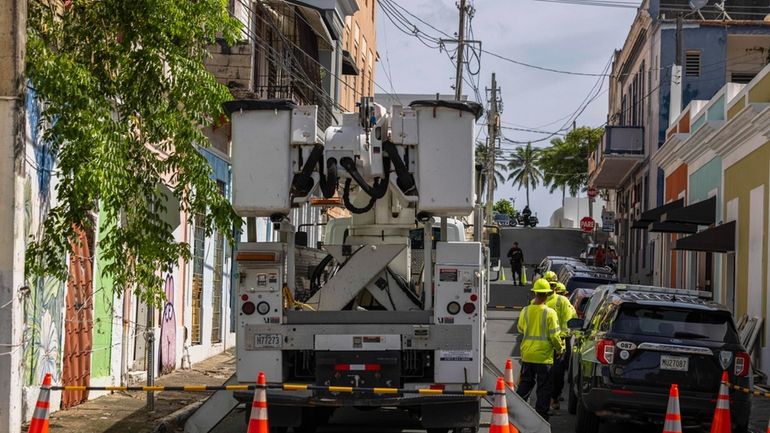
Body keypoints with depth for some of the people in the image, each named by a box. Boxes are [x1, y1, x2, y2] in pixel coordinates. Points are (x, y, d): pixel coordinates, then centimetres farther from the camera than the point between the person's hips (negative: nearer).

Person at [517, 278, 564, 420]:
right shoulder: (549, 313, -14)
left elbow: (520, 330, 13)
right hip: (544, 356, -4)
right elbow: (554, 336, -12)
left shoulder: (525, 311, -1)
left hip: (527, 355, 4)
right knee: (544, 388, 5)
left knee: (525, 384, 18)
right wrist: (560, 348, 6)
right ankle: (541, 415, 5)